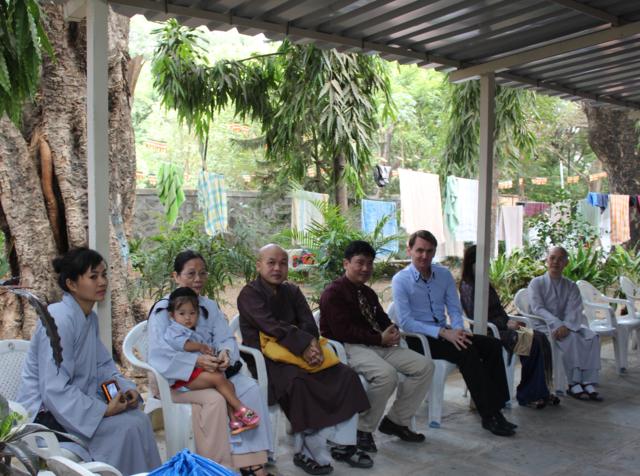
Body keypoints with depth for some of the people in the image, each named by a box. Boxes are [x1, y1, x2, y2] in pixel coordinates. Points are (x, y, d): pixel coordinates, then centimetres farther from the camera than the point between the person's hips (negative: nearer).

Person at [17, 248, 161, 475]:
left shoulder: (90, 318, 7)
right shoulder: (60, 320, -22)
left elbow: (103, 366, 13)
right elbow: (54, 390, -25)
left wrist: (126, 388, -6)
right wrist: (104, 410, -23)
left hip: (74, 404, 8)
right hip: (46, 414, -8)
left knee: (139, 420, -9)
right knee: (127, 427, -20)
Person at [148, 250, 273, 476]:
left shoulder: (210, 306, 12)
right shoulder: (163, 309, -6)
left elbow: (226, 338, 2)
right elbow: (159, 352, -19)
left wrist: (225, 353, -23)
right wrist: (196, 361, -31)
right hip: (178, 379, -5)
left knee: (250, 388, -18)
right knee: (214, 398, -32)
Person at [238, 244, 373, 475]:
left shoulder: (292, 291, 15)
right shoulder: (249, 294, -4)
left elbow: (309, 323, 2)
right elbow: (271, 326, -20)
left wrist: (311, 345, -21)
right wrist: (305, 345, -29)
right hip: (264, 359, -6)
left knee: (345, 375, -11)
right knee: (298, 380, -35)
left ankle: (343, 445, -6)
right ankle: (309, 452, -23)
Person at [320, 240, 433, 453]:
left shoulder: (368, 293, 22)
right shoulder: (333, 293, -7)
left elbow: (382, 319, 19)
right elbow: (343, 331, -17)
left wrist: (393, 332, -7)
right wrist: (380, 339, -17)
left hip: (377, 345, 9)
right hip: (348, 347, -9)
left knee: (425, 366, -5)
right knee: (386, 374, -36)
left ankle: (396, 420, 5)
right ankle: (363, 429, -14)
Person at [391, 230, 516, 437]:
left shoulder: (444, 274, 8)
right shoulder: (400, 280, -9)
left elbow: (455, 309, 8)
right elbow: (405, 322, -16)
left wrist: (458, 330, -15)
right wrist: (443, 333, -24)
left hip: (445, 333, 6)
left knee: (493, 345, -15)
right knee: (467, 352, -29)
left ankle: (495, 408, -14)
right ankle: (489, 416, -21)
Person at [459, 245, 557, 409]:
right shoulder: (467, 286, -10)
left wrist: (509, 320, 0)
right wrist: (505, 324, -13)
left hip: (500, 327, 9)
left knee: (540, 338, -10)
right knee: (532, 342, -23)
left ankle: (540, 392, -9)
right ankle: (526, 395, -12)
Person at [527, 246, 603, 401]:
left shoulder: (571, 286, 12)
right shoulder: (536, 283, 2)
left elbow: (575, 310, -3)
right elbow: (538, 309, -12)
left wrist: (566, 326, -25)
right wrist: (557, 325, -27)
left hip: (565, 326, 4)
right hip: (543, 326, -4)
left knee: (592, 337, -23)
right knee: (572, 338, -32)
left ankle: (588, 383, -26)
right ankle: (574, 385, -29)